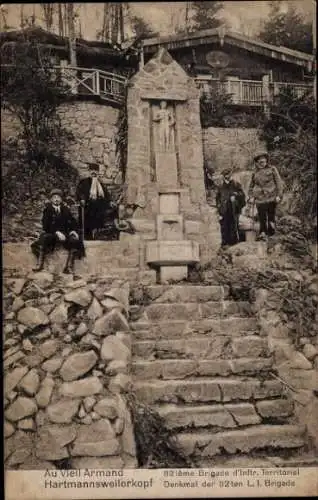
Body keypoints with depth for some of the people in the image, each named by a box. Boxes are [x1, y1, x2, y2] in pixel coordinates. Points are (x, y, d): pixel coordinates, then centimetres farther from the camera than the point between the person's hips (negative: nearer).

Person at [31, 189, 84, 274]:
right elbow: (46, 225, -4)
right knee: (44, 237, -34)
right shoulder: (47, 210, 8)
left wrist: (74, 230, -10)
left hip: (65, 234, 2)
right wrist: (56, 232, -19)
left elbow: (73, 222, 12)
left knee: (75, 240, -28)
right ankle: (40, 263, -34)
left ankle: (69, 265, -32)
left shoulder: (66, 210, 17)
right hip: (51, 234, -2)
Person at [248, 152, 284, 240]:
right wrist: (251, 197, 10)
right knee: (262, 217, -4)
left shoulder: (272, 169, 4)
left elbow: (278, 182, 1)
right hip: (260, 198, 2)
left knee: (271, 216, 3)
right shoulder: (255, 173, 13)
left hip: (271, 197, -2)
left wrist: (279, 195, -6)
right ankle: (263, 233, -2)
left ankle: (271, 232, 14)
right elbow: (251, 186, 22)